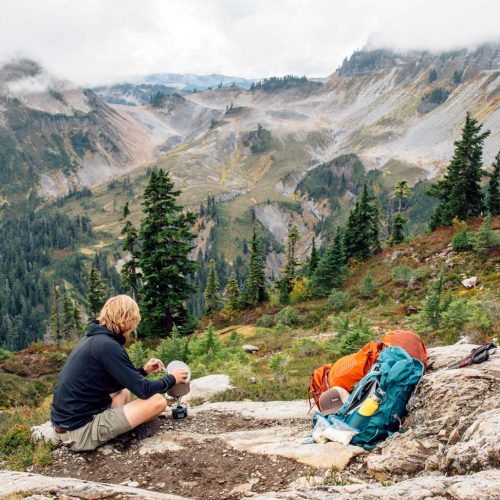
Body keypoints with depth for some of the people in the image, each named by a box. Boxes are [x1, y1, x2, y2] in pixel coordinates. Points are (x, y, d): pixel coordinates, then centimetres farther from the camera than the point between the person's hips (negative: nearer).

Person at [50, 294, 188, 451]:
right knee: (158, 401, -12)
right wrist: (172, 379, 2)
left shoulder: (93, 338, 11)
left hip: (68, 422, 10)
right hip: (81, 430, -10)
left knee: (124, 391, 29)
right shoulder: (107, 345, -18)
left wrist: (143, 370, 19)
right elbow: (144, 391, -15)